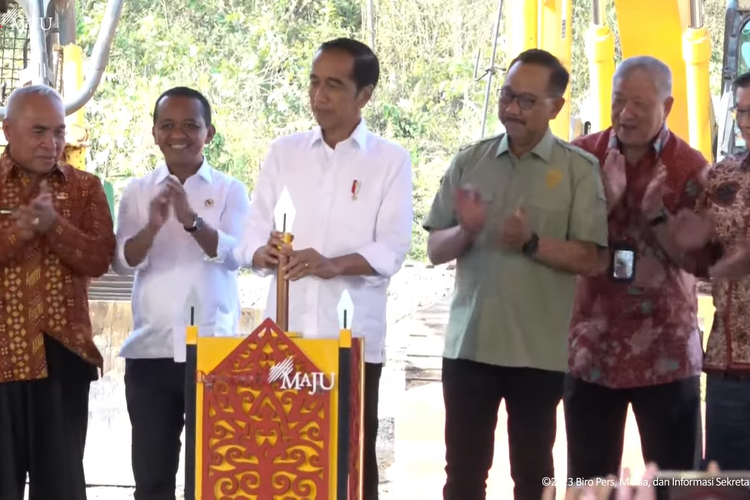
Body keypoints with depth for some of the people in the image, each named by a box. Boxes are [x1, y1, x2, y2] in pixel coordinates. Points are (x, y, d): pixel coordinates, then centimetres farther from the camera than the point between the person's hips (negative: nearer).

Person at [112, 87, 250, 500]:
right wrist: (152, 226, -21)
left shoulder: (230, 190, 3)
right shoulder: (137, 192, 8)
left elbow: (235, 254, -10)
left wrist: (192, 220, -26)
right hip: (150, 350, 2)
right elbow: (123, 262, -1)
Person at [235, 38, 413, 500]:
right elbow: (253, 238, 8)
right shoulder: (283, 152, 11)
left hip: (354, 336, -2)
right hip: (285, 332, 3)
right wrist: (265, 253, -16)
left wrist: (333, 264, -24)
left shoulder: (390, 160, 2)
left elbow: (392, 249, -6)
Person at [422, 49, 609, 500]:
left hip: (540, 351, -2)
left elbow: (592, 259, -7)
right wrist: (465, 232, -14)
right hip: (468, 345, 2)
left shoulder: (579, 169, -2)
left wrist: (531, 243, -21)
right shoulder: (468, 162, 6)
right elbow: (436, 250, 7)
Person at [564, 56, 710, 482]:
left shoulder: (690, 168, -4)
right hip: (590, 348, 2)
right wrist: (605, 200, -17)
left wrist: (657, 216, -22)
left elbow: (703, 262, -7)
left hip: (667, 351, -2)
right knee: (588, 481, 8)